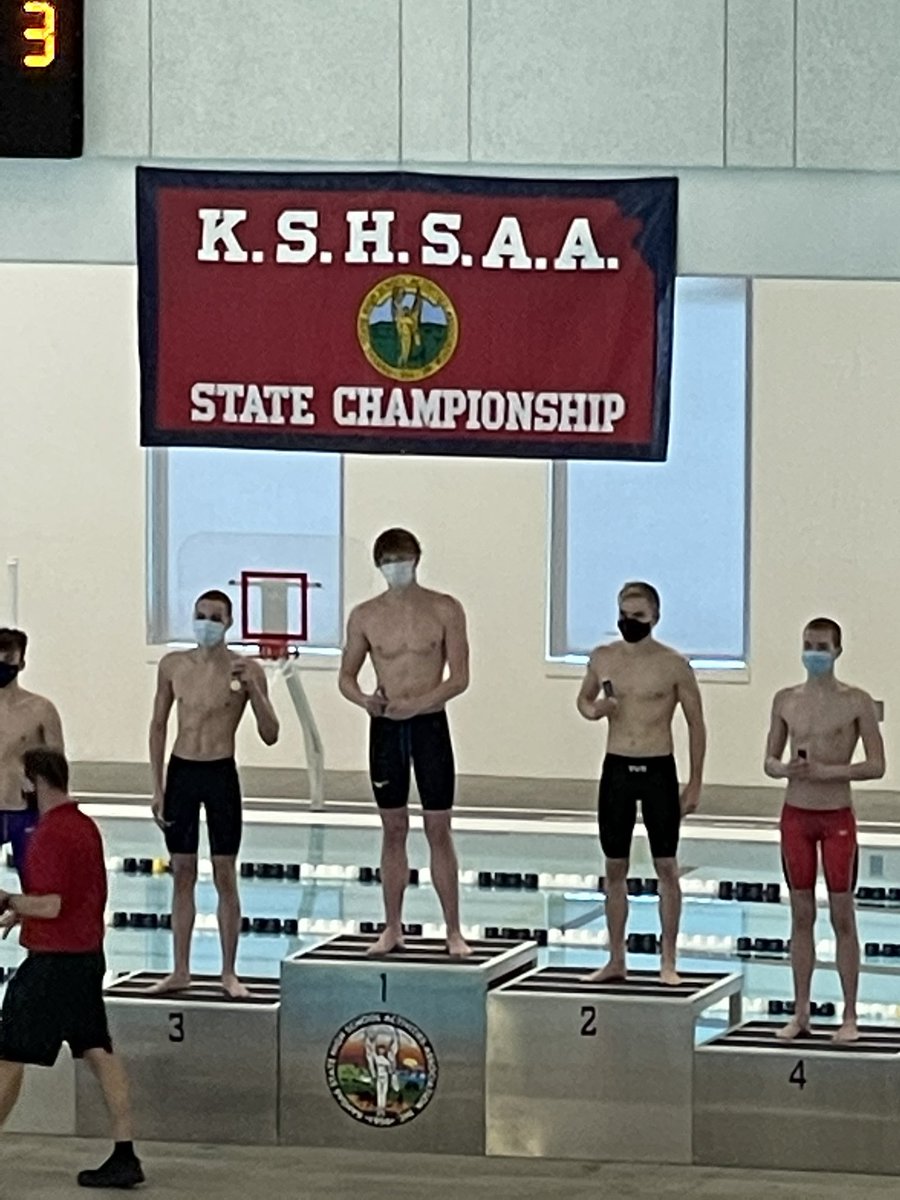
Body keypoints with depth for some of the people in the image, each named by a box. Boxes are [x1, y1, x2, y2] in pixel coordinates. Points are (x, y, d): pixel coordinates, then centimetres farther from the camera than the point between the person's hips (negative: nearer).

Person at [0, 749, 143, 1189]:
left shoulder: (50, 835, -18)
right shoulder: (86, 827, 11)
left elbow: (50, 906, -22)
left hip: (52, 962, -9)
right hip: (89, 954, 9)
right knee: (99, 1053, 7)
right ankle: (124, 1156, 3)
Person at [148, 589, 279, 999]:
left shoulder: (246, 670, -6)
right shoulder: (173, 665, 3)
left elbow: (270, 735, -7)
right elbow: (158, 726, 9)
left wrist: (251, 687, -21)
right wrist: (157, 787, 5)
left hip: (221, 774, -3)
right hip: (181, 771, 3)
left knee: (225, 873, 0)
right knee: (182, 872, 7)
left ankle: (230, 973, 7)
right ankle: (181, 970, 14)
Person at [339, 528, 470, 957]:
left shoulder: (444, 610, -3)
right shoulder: (365, 616, 3)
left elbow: (459, 677, -6)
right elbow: (346, 676, 8)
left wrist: (417, 703, -20)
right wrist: (363, 700, -14)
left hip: (429, 724, -2)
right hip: (385, 728, 2)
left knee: (438, 829, -1)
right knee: (393, 829, 6)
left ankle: (453, 930, 3)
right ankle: (393, 929, 12)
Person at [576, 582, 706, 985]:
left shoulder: (673, 665, -6)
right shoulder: (603, 658, 4)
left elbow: (696, 724, 0)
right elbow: (584, 698, 21)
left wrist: (694, 784, -3)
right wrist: (592, 709, -4)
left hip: (658, 770, -3)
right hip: (616, 769, 3)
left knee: (666, 865, 0)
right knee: (614, 868, 7)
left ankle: (668, 961, 6)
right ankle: (616, 959, 15)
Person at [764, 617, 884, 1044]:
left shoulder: (856, 702, -5)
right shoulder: (786, 700, 6)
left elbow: (876, 765, -7)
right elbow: (770, 761, 11)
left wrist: (825, 771, -18)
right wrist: (786, 769, -12)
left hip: (837, 816, -3)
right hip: (795, 814, 3)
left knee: (842, 916, -1)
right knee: (801, 915, 7)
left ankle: (849, 1016, 3)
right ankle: (800, 1013, 12)